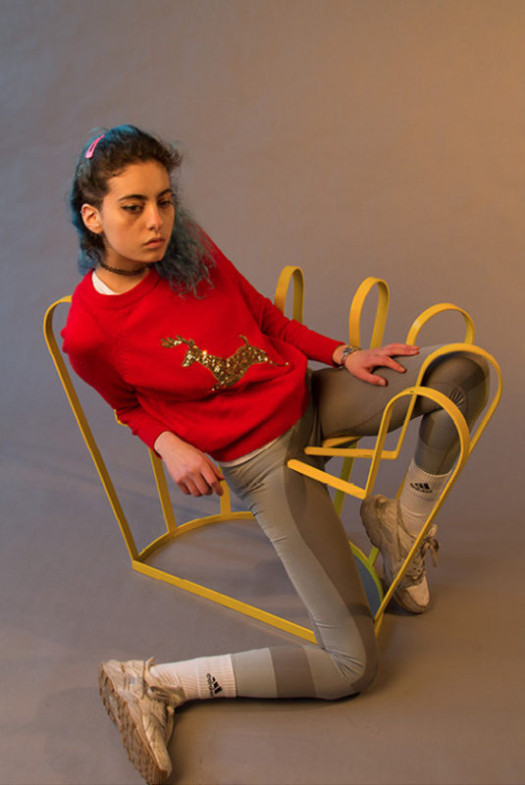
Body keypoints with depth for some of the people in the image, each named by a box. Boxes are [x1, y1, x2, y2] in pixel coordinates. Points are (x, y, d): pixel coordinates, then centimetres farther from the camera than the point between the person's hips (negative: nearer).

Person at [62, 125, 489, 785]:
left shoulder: (191, 248, -7)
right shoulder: (88, 333, -20)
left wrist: (345, 355, -2)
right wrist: (167, 444, -16)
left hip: (310, 400, 6)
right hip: (262, 463, -6)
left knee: (463, 373, -7)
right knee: (350, 665, -10)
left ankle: (400, 523, 12)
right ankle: (150, 685, -1)